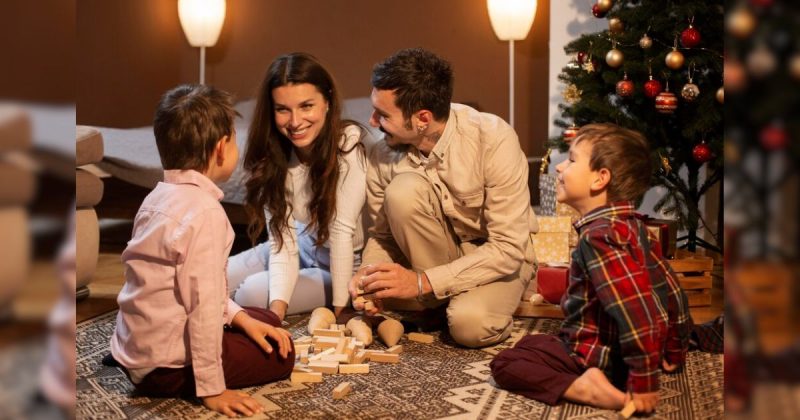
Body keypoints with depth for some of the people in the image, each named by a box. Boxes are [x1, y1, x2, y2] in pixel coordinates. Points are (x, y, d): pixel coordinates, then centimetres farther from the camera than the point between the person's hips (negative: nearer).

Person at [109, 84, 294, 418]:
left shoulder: (159, 196, 5)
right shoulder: (205, 211, -23)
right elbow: (203, 304, -24)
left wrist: (239, 316, 7)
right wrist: (212, 389, -18)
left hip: (135, 347, 9)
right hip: (166, 366, -8)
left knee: (267, 321, 21)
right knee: (281, 354, 8)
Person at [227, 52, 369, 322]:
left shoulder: (349, 143, -28)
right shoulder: (272, 154, -13)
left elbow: (342, 231, -27)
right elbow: (282, 240, -17)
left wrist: (339, 308, -26)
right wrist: (278, 309, -31)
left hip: (348, 264, -5)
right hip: (303, 248, 5)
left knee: (252, 295, -20)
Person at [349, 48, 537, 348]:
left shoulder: (494, 140, -27)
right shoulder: (384, 153, -14)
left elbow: (509, 248, -27)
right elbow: (382, 234, 1)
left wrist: (422, 282, -32)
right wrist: (368, 275, -22)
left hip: (501, 255, -4)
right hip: (435, 253, 4)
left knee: (470, 324, -34)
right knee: (403, 190, -27)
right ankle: (440, 301, -10)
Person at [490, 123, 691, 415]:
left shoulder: (600, 236, -27)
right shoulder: (632, 227, 3)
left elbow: (638, 312, -33)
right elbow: (670, 292, 10)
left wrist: (643, 384, -29)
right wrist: (674, 353, 21)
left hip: (599, 358, -10)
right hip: (615, 350, 10)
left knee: (504, 364, -12)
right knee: (529, 343, 30)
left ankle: (583, 388, -24)